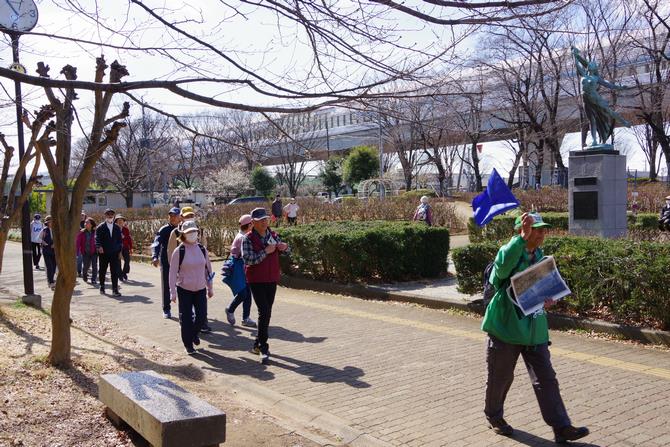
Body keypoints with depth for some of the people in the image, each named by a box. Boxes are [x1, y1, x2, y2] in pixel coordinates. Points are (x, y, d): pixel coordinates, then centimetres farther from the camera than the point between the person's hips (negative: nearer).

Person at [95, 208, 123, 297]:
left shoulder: (117, 228, 11)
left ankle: (115, 290, -4)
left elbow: (120, 240, 12)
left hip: (115, 253, 1)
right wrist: (99, 246, -26)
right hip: (103, 253, -1)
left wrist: (120, 251, 6)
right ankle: (102, 286, 31)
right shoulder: (100, 227, 1)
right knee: (102, 271, 11)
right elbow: (97, 238, -8)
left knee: (115, 272, -5)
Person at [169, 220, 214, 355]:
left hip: (200, 289, 3)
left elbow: (208, 269, 10)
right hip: (184, 289, -3)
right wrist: (173, 292, -9)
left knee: (201, 317, 2)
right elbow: (173, 272, -7)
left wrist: (210, 288, 12)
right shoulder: (179, 251, -9)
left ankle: (194, 333, 33)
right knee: (186, 318, 1)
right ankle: (188, 344, 17)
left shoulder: (202, 249, 3)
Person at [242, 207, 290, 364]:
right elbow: (248, 259, -20)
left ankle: (258, 344, 26)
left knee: (266, 312, 12)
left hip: (272, 280, 6)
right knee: (264, 312, -14)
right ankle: (263, 348, -7)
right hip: (256, 280, -6)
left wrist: (284, 247, -5)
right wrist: (265, 252, -22)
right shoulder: (248, 239, -10)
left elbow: (284, 251, 18)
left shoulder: (273, 235, 6)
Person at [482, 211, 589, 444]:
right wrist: (523, 238, -44)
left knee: (546, 379, 4)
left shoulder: (541, 257, 9)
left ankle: (561, 427, 9)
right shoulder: (508, 251, -14)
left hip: (534, 329, 6)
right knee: (501, 377, 11)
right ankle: (493, 416, 33)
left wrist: (548, 298, 0)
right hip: (505, 326, -5)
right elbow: (503, 265, -40)